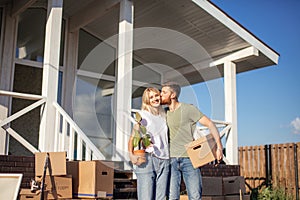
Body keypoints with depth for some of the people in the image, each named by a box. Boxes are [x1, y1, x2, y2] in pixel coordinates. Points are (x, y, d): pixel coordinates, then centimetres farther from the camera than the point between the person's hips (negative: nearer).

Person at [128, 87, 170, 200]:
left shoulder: (164, 116, 17)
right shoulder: (143, 115, 2)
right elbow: (132, 138, -4)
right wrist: (131, 155, -20)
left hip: (164, 161, 5)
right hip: (147, 160, -5)